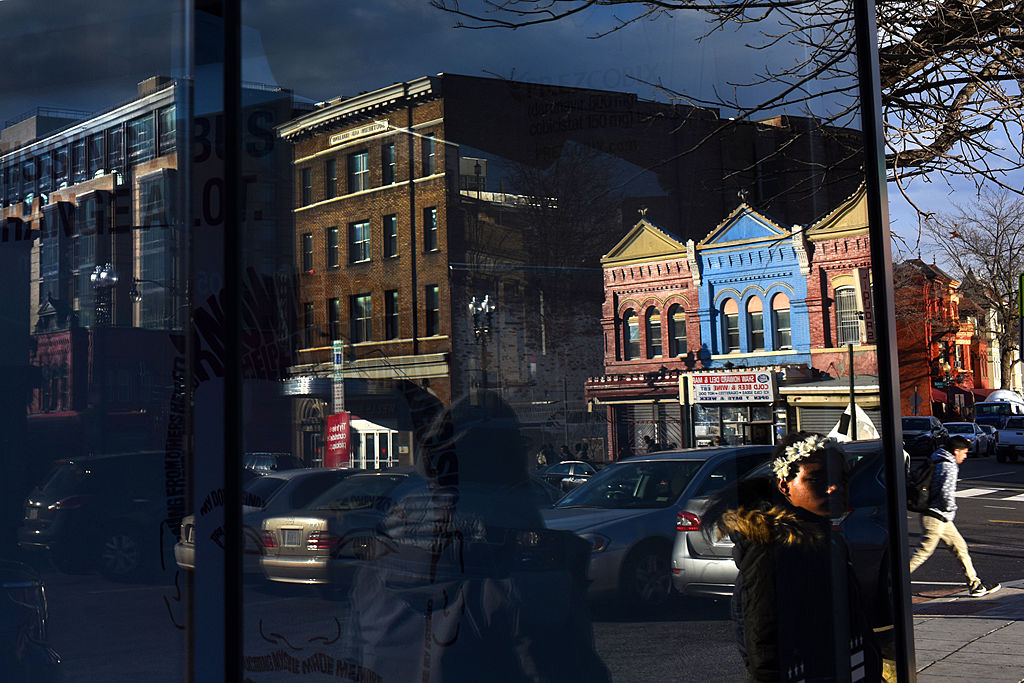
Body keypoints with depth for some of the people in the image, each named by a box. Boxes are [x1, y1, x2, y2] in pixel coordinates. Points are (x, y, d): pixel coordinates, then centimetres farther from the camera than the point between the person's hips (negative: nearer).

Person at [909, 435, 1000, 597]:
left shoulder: (938, 463, 13)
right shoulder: (950, 467, -15)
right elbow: (947, 492, -26)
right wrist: (951, 510, -10)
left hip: (941, 517, 10)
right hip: (936, 517, -10)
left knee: (960, 547, 12)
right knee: (923, 552, -7)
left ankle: (975, 585, 17)